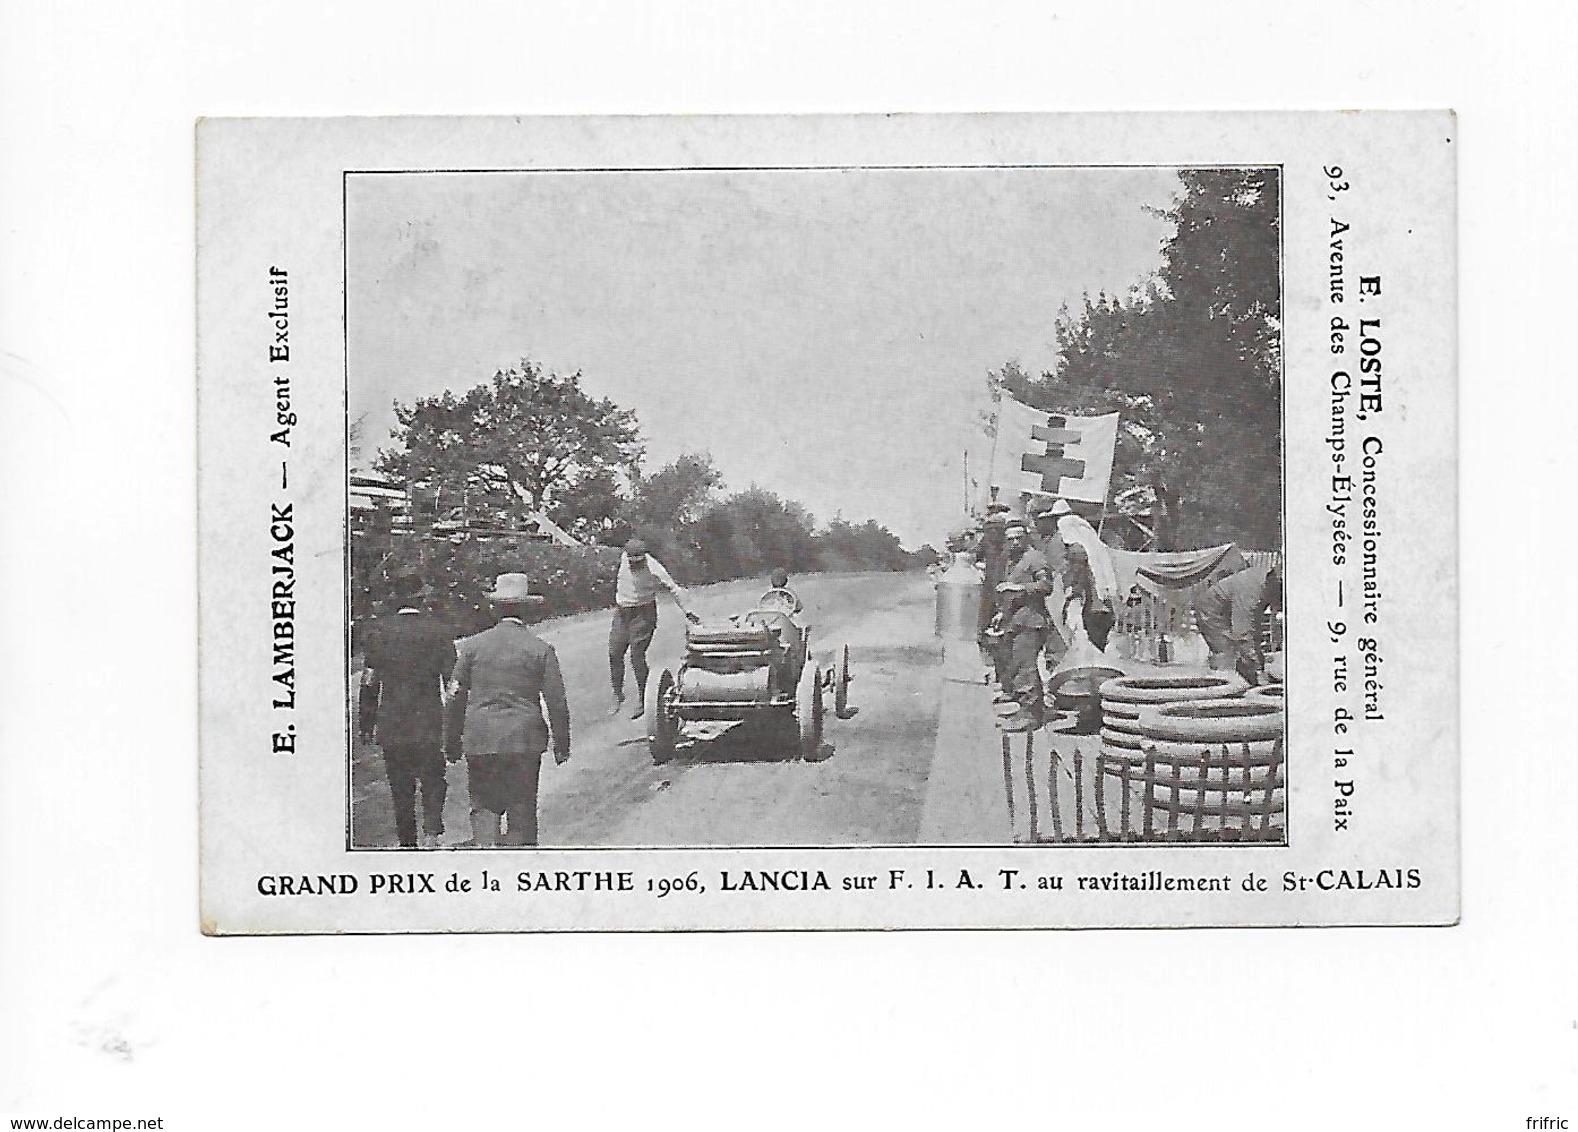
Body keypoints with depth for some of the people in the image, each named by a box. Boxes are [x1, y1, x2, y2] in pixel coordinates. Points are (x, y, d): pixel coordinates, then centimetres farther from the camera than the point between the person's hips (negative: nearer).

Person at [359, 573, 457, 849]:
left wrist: (367, 723, 8)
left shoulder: (379, 632, 0)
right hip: (429, 723, -1)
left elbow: (370, 682, 1)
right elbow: (452, 678, -4)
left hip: (391, 725, 1)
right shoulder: (438, 630, -4)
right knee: (433, 782, 8)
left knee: (401, 790, 10)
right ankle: (431, 832, -13)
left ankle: (407, 842, 14)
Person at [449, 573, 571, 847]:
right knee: (522, 810, 7)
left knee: (484, 805, 12)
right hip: (524, 741, -1)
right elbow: (556, 702, -3)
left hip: (479, 740, 1)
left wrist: (453, 742, 14)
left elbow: (456, 698, 5)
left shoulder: (472, 645, 1)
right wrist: (562, 745, 7)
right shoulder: (541, 649, -3)